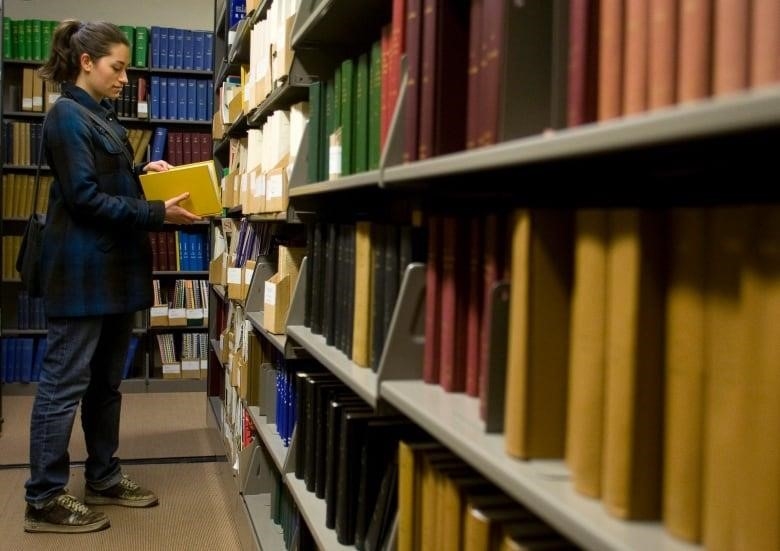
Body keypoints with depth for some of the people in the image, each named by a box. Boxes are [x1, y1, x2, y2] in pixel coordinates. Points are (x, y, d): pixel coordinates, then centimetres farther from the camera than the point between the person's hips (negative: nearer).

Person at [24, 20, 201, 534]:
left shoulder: (103, 115, 17)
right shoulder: (67, 115, -12)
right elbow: (85, 197, -18)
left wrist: (143, 172, 8)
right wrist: (158, 213, -21)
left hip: (114, 268, 10)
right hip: (83, 270, -10)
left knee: (106, 381, 15)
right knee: (65, 384, -4)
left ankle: (104, 478, 26)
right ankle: (44, 500, 5)